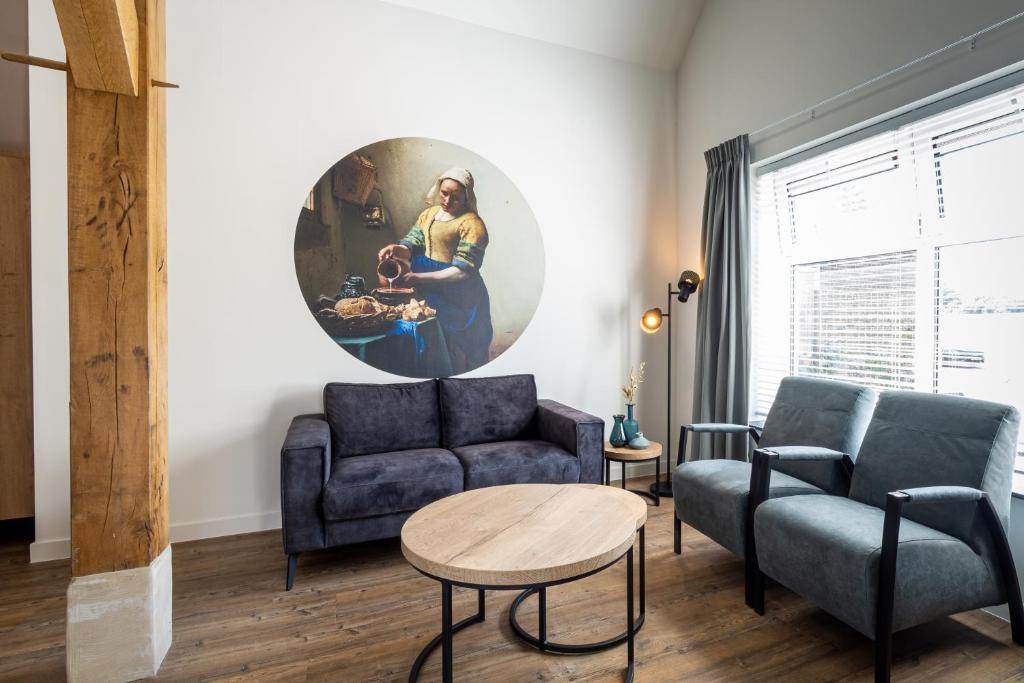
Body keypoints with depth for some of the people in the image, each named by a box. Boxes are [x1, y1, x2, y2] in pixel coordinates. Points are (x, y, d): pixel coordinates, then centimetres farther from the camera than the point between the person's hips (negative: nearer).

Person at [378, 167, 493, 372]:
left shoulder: (471, 223, -12)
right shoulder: (429, 213, 11)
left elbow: (462, 270, -19)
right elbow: (411, 245, 5)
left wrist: (419, 278, -24)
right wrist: (395, 249, -19)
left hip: (456, 297, -6)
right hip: (428, 294, 6)